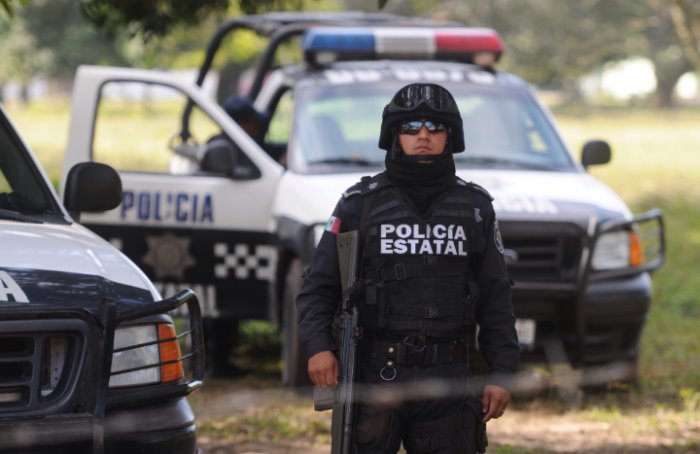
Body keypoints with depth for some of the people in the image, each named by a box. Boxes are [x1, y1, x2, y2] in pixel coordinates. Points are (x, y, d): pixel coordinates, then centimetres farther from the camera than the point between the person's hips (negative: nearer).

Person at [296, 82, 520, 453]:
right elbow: (318, 286, 4)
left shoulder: (475, 207, 11)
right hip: (376, 377, -2)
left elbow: (496, 298, 12)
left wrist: (501, 373, 4)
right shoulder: (360, 203, 4)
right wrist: (318, 346, -13)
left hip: (447, 380, 2)